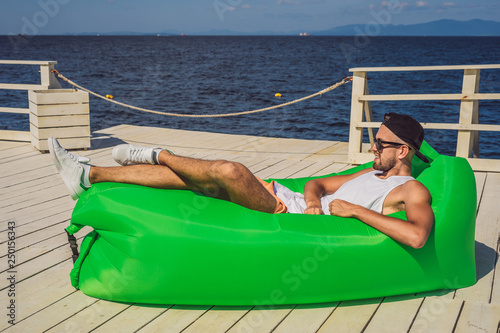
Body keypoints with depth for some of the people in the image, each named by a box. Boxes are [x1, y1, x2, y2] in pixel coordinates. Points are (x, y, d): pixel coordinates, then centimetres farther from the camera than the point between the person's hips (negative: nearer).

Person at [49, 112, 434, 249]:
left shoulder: (413, 191, -3)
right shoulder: (372, 173, 23)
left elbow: (417, 236, -25)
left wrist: (353, 209, -20)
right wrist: (313, 199, -1)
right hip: (293, 201, 8)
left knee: (229, 170, -28)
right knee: (184, 178, -4)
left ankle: (159, 155, 0)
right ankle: (89, 174, 0)